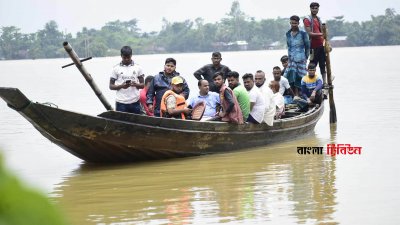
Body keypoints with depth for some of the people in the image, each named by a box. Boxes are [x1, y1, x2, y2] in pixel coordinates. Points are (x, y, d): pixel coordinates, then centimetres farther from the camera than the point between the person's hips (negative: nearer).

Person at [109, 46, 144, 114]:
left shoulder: (137, 67, 7)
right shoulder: (116, 68, 4)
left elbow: (142, 85, 8)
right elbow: (111, 86, 3)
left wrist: (136, 84, -15)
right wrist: (121, 86, -15)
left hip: (135, 102, 1)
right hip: (121, 103, -1)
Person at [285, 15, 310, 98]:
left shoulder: (303, 34, -2)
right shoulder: (288, 34, 11)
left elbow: (307, 46, 3)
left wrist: (306, 58, 2)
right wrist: (289, 56, 11)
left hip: (301, 60, -3)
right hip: (292, 60, 3)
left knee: (300, 76, -4)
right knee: (292, 77, -7)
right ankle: (295, 95, -5)